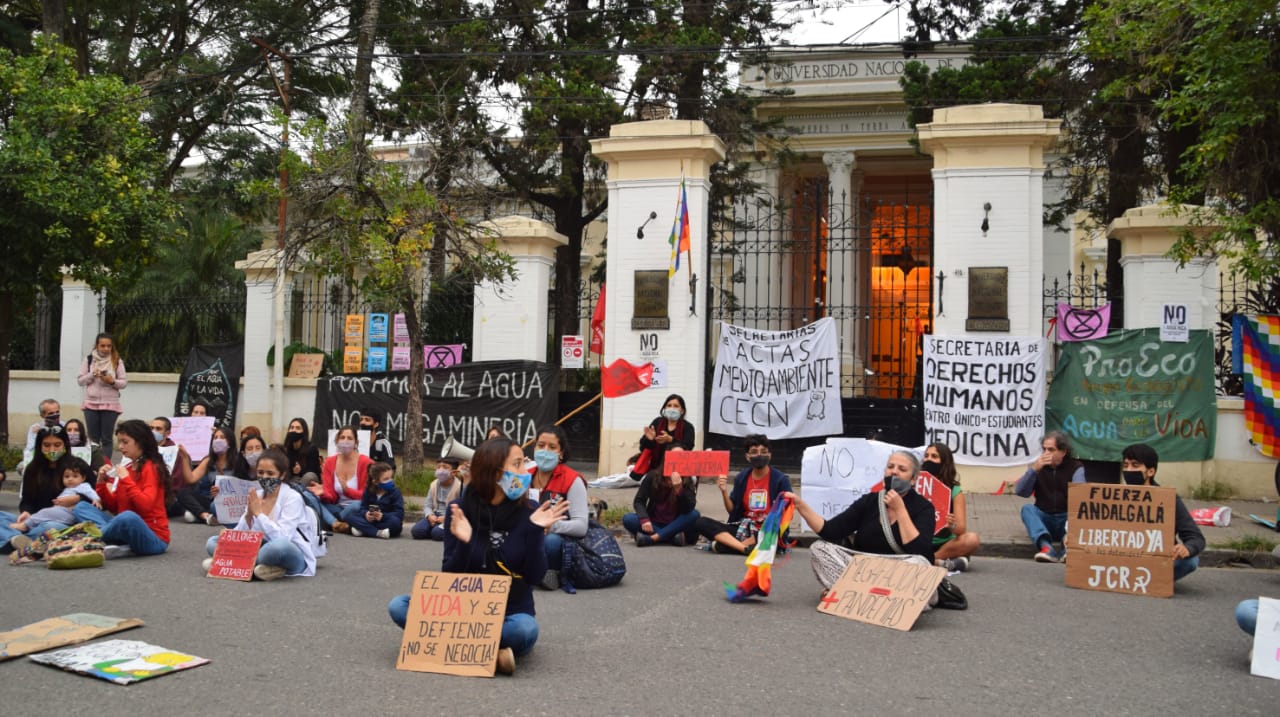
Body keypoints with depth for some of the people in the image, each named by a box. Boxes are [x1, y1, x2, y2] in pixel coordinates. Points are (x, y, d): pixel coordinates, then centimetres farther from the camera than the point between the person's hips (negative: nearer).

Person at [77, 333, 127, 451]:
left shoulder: (117, 361, 1)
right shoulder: (89, 359, 5)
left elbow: (124, 383, 1)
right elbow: (80, 380, 5)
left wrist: (112, 381, -19)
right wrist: (93, 375, -12)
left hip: (110, 404, -2)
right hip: (91, 403, 2)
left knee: (107, 438, 1)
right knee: (93, 438, 7)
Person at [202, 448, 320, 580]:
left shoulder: (292, 498, -11)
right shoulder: (256, 496, 5)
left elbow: (281, 537, -24)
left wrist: (258, 513, -19)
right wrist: (249, 515, -17)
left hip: (293, 556, -6)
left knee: (279, 545, -42)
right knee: (213, 542, -3)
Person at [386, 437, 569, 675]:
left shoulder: (529, 512, -6)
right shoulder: (460, 510, -7)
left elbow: (534, 577, -9)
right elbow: (450, 577, -7)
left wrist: (536, 532, -21)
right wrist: (463, 543, -25)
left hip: (511, 613, -2)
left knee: (525, 629, -36)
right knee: (398, 606, -20)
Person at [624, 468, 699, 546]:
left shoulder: (687, 481, -13)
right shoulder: (652, 476, -9)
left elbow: (688, 509, -26)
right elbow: (639, 501, -9)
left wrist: (679, 489, -42)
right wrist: (644, 519, -28)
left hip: (675, 526, -1)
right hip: (654, 524, 1)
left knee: (694, 515, -30)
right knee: (627, 519, -25)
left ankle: (652, 538, -31)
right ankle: (673, 537, -28)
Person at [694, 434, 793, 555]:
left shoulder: (780, 479, -5)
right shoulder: (741, 478, 6)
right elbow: (732, 510, 10)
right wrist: (724, 491, -6)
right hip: (743, 529, 5)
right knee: (702, 522, -18)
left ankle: (731, 544, -23)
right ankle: (745, 548, -31)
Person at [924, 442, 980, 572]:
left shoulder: (955, 491, -4)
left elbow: (961, 529, -13)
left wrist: (952, 525, -37)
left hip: (945, 544, 1)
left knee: (972, 539, -29)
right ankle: (942, 563, -25)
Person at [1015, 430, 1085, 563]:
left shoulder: (1075, 467, 1)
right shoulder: (1038, 466, 7)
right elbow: (1020, 492, -6)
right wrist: (1034, 470, -19)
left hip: (1066, 519, -1)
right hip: (1043, 519, 2)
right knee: (1027, 508, -27)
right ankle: (1046, 547, -50)